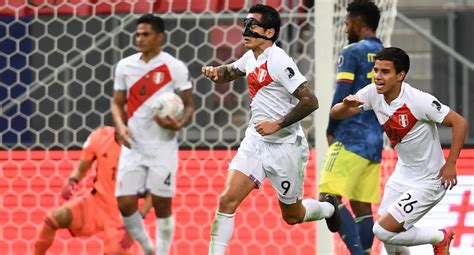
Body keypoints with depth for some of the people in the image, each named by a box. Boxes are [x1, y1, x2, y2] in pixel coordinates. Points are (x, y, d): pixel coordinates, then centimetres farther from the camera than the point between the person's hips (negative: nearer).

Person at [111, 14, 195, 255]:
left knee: (162, 205, -1)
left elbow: (189, 104, -1)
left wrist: (178, 124, -22)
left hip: (162, 147, -3)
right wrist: (120, 126, -6)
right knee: (125, 204, -2)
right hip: (133, 147, 3)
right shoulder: (125, 66, 6)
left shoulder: (174, 67, -5)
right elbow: (118, 103, 14)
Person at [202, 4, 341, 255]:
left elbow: (310, 101, -24)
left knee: (292, 216, 12)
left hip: (285, 147, -6)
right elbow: (228, 72, 27)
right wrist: (215, 72, 4)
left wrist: (277, 124, -25)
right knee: (227, 200, -12)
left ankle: (328, 208, 43)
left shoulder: (278, 61, -19)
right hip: (255, 141, 6)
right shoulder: (251, 58, 5)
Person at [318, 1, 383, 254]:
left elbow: (341, 97, -13)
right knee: (362, 206, 9)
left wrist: (330, 130, -1)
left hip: (351, 138, -8)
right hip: (375, 143, 8)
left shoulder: (352, 52, -6)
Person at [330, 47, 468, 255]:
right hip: (402, 174, 7)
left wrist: (450, 164, -22)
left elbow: (460, 123, -22)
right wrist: (346, 105, -28)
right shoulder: (373, 93, -8)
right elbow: (335, 114, -4)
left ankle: (440, 238, 8)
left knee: (383, 231, -13)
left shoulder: (419, 101, -27)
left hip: (428, 181, -7)